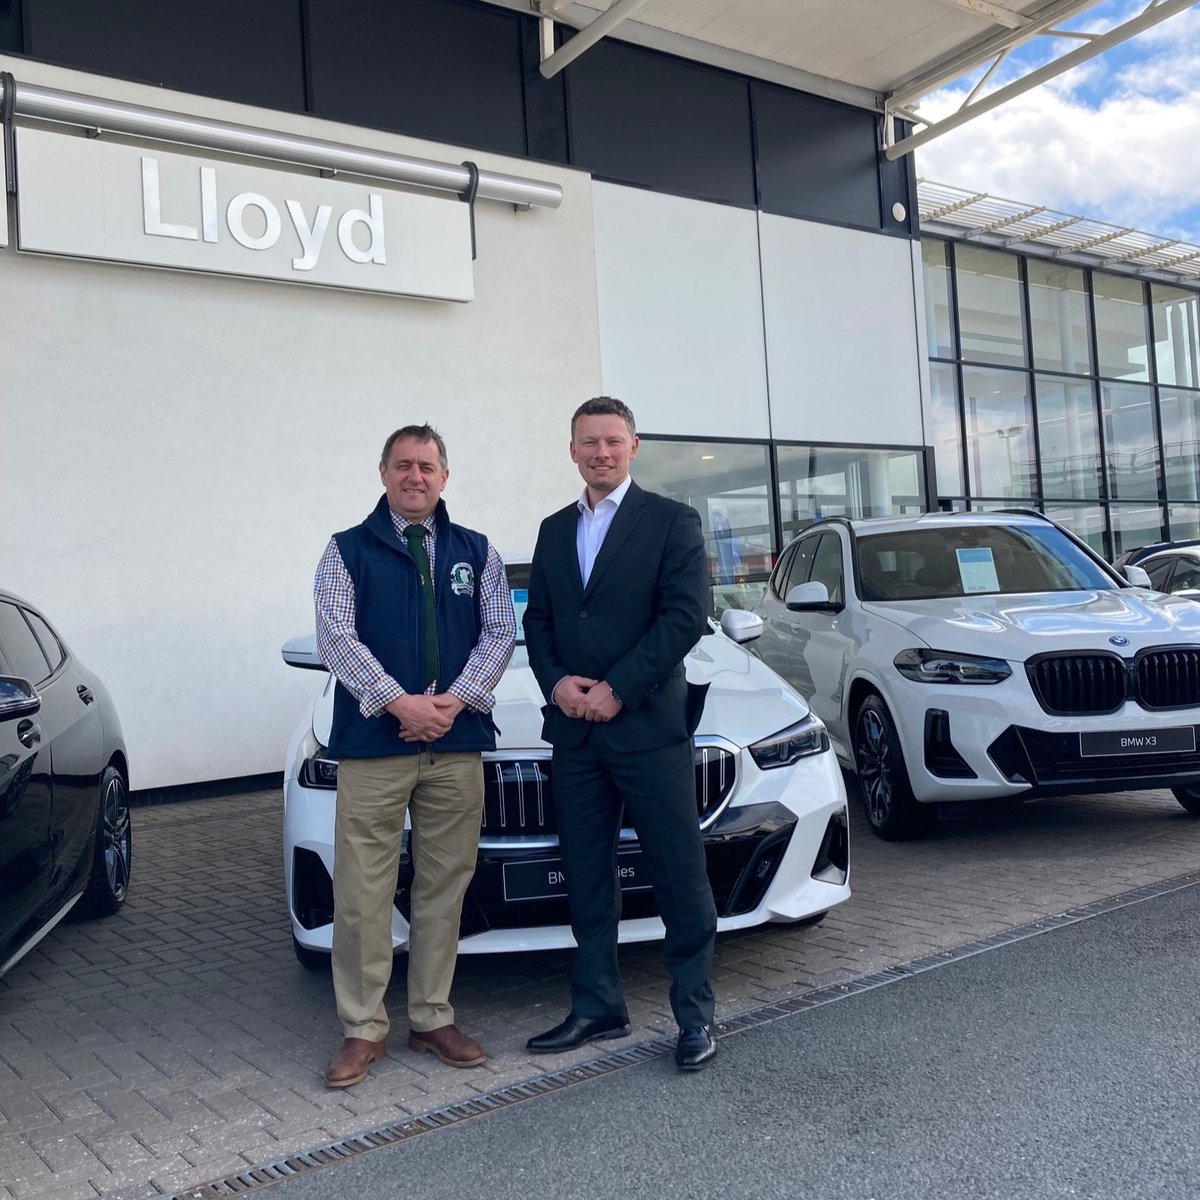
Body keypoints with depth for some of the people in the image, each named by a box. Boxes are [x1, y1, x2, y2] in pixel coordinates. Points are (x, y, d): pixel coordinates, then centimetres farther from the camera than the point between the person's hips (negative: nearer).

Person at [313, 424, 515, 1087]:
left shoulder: (476, 552, 13)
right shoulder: (348, 550, 6)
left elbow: (500, 630, 5)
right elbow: (336, 635, -6)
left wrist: (455, 699, -11)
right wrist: (400, 703, -17)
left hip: (457, 744, 3)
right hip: (373, 744, -2)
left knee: (445, 885, 9)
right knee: (363, 890, -1)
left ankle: (433, 1018, 22)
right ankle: (363, 1028, 13)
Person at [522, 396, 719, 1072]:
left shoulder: (672, 521, -2)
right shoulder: (555, 530, 15)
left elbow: (687, 615, -11)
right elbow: (537, 619, 14)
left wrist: (617, 689, -15)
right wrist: (557, 682, -5)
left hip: (651, 729, -5)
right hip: (575, 735, 5)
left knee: (681, 877, 2)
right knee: (587, 877, 13)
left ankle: (696, 1013, 16)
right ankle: (598, 1009, 26)